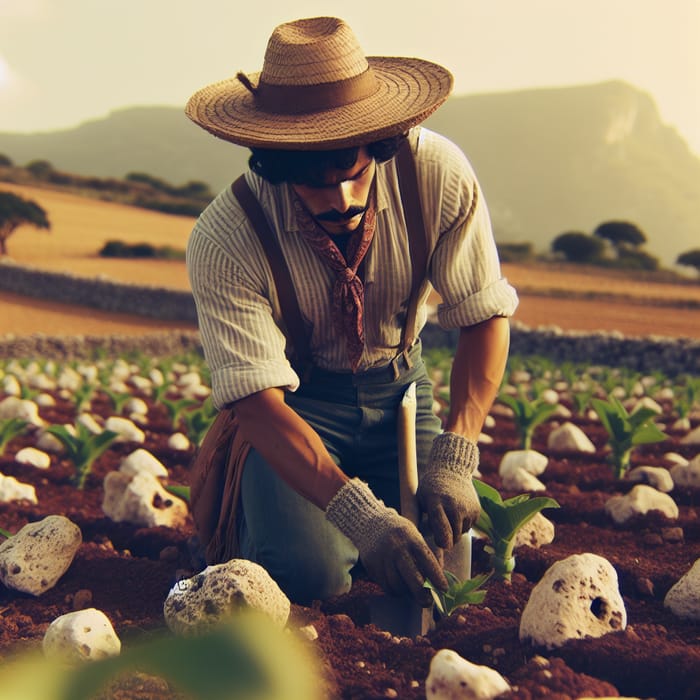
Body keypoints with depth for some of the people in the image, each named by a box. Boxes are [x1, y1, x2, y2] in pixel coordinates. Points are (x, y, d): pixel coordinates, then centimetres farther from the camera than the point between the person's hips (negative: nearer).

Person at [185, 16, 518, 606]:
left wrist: (454, 457, -29)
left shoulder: (439, 173, -23)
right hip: (295, 402, -2)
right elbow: (257, 398, -31)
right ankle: (254, 508, 12)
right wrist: (359, 514, -44)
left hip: (398, 386, 3)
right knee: (311, 575, -22)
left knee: (448, 564, -12)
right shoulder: (223, 240, -29)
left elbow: (486, 315, -15)